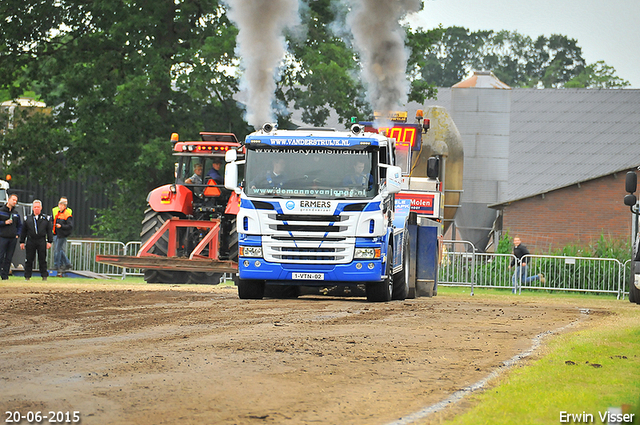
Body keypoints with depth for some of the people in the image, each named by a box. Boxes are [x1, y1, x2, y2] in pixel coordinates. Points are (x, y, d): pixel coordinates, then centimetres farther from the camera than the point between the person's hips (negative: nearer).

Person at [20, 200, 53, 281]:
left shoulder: (46, 219, 6)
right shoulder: (27, 218, 9)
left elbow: (49, 231, 7)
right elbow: (23, 231, 12)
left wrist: (49, 241, 0)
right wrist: (22, 242, 9)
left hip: (41, 241, -1)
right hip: (30, 241, 1)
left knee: (42, 259, 1)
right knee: (29, 259, 2)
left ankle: (44, 275, 9)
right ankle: (27, 276, 9)